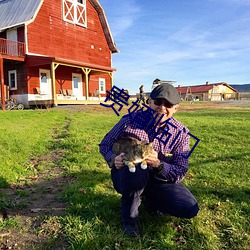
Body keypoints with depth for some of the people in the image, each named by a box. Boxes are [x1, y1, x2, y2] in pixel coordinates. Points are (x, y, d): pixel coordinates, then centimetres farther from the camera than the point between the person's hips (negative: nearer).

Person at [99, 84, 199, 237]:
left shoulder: (180, 132, -10)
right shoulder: (130, 120, -14)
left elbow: (180, 173, -15)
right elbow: (105, 144, -2)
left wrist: (158, 164, -36)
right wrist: (113, 159, -25)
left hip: (158, 180, 3)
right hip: (126, 175, -2)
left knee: (190, 209, -13)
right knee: (136, 169, -39)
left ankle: (149, 200, 17)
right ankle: (130, 217, -8)